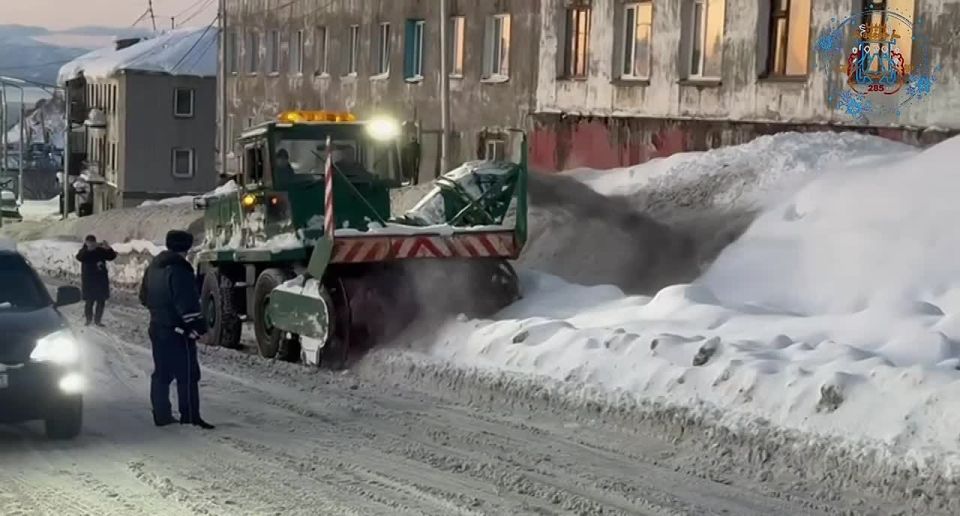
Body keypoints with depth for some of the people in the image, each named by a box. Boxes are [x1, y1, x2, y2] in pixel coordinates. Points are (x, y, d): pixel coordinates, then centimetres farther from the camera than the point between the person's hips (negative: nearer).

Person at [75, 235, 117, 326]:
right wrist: (89, 249, -37)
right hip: (89, 281, -3)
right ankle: (89, 319, 13)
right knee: (89, 301, -4)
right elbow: (79, 257, -24)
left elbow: (111, 257, 0)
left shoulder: (101, 250, 5)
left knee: (101, 301, 6)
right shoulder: (84, 252, -2)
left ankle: (97, 320, 17)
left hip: (101, 280, 3)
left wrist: (108, 248, -19)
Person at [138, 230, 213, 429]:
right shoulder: (179, 269, -18)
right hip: (177, 331, -9)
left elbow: (144, 297, 22)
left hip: (157, 328, 9)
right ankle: (190, 417, -7)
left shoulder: (153, 267, 12)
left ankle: (161, 415, 17)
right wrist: (197, 325, -19)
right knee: (188, 374, -5)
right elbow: (187, 303, -23)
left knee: (161, 373, 14)